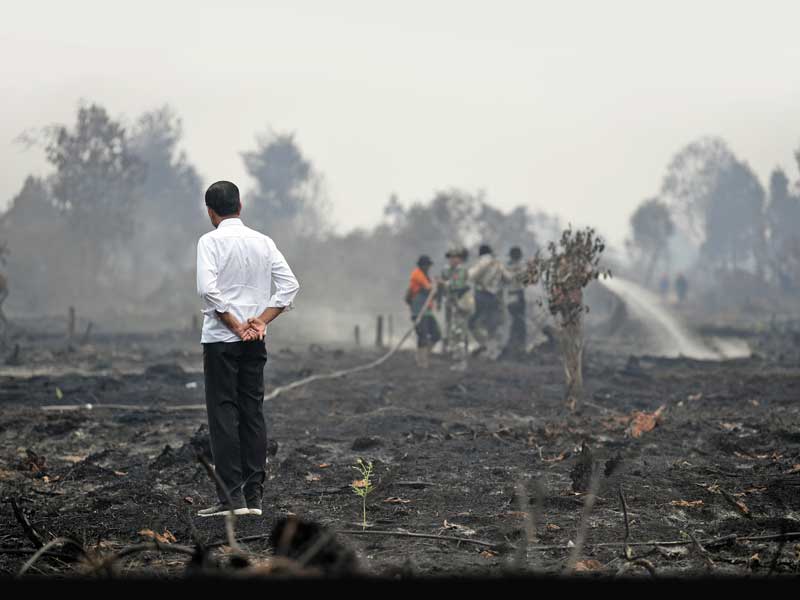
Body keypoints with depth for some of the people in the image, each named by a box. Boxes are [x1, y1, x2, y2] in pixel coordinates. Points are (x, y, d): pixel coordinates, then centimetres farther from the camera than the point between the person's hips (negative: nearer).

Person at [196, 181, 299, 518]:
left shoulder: (211, 241, -7)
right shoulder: (263, 242, 7)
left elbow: (207, 288, -19)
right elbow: (290, 285, 1)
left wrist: (235, 325, -12)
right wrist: (262, 321, -1)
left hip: (221, 339, -5)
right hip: (255, 341, 5)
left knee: (223, 415, -2)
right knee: (253, 414, 8)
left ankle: (232, 496, -7)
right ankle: (254, 496, 8)